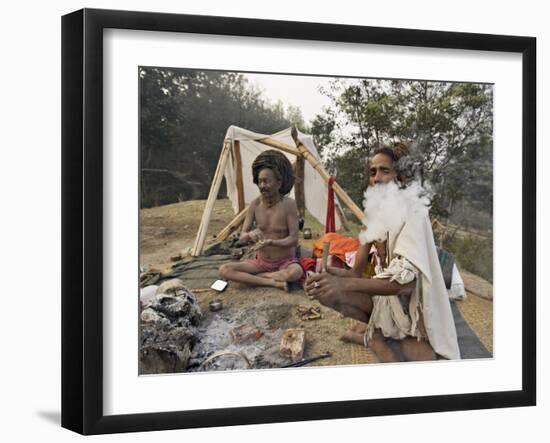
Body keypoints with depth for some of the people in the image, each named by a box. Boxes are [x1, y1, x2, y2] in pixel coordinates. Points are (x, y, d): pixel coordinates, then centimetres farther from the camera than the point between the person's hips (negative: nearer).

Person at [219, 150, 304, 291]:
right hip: (261, 261, 3)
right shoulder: (255, 204, -6)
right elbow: (241, 237, -6)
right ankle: (273, 282, -23)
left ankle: (250, 278, -19)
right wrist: (249, 235, -31)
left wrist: (272, 242, -36)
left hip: (285, 262, -3)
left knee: (296, 272, -40)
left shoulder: (289, 204, -16)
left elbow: (293, 239, -17)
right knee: (224, 270, -20)